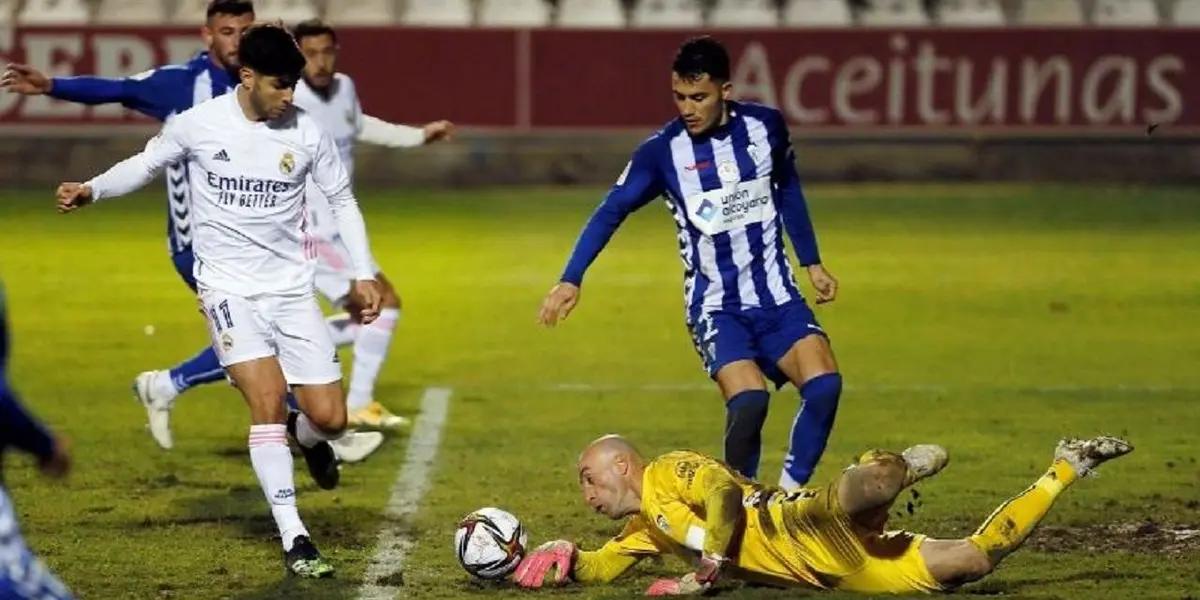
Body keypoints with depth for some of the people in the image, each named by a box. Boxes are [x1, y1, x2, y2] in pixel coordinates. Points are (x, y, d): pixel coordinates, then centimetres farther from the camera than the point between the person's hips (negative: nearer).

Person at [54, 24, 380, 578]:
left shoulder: (306, 133, -4)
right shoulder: (198, 125, -8)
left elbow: (341, 199, 9)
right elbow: (147, 164, 9)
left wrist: (364, 273, 4)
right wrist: (91, 190, -6)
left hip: (292, 288, 2)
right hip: (229, 288, -2)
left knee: (329, 417, -3)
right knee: (267, 403, -18)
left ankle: (306, 438, 37)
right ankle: (295, 540, -14)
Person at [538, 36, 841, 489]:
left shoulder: (764, 126, -1)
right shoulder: (662, 151, -10)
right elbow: (611, 212, -7)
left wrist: (812, 263, 21)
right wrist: (571, 280, -17)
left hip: (777, 297, 3)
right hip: (716, 306, -3)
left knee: (824, 384, -19)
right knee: (748, 399, -26)